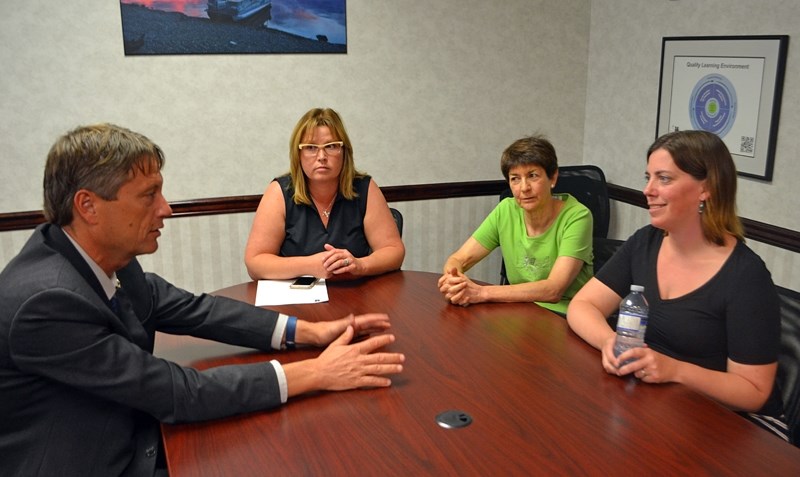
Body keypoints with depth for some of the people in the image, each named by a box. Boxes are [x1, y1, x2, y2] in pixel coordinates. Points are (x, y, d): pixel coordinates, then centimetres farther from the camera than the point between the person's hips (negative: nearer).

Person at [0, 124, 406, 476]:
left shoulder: (105, 257, -7)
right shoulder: (47, 301, -28)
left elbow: (192, 310, 2)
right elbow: (178, 392, -26)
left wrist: (310, 331, -5)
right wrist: (316, 373, -22)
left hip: (131, 440, 6)